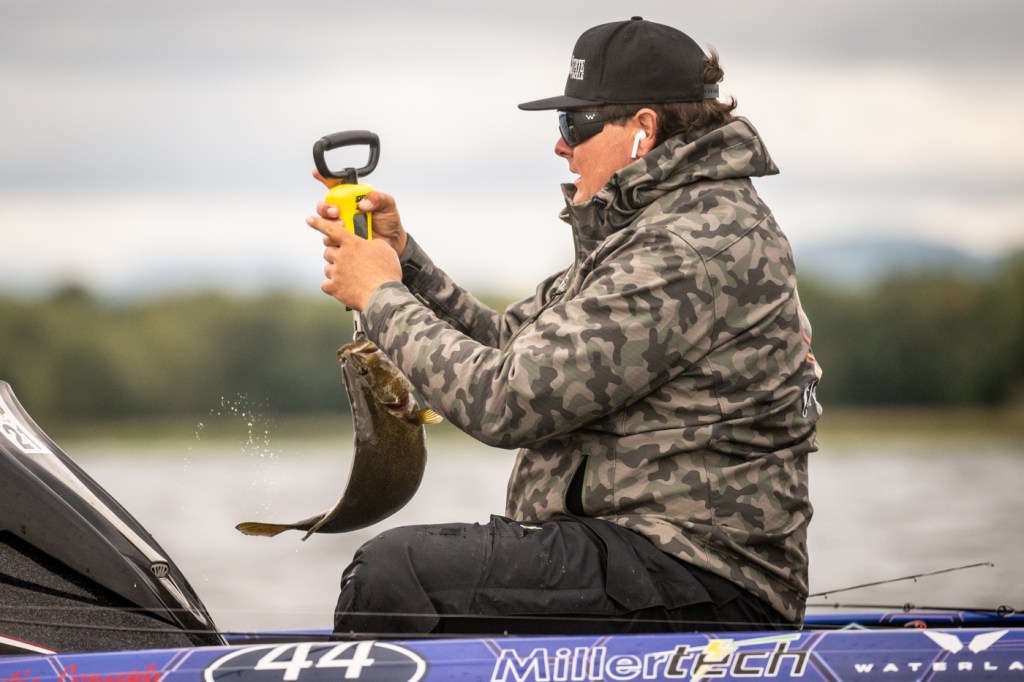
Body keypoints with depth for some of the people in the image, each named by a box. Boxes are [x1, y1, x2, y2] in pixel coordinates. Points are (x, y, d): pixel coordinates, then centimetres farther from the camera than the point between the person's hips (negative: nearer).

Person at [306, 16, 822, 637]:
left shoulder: (699, 248, -17)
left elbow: (508, 401, -19)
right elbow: (506, 344, 21)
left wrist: (382, 298, -6)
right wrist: (400, 255, 10)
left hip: (701, 583, -11)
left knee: (394, 573, -20)